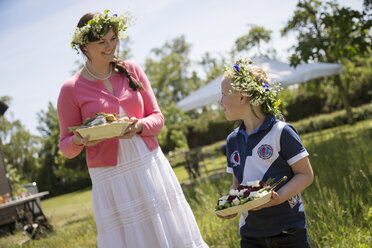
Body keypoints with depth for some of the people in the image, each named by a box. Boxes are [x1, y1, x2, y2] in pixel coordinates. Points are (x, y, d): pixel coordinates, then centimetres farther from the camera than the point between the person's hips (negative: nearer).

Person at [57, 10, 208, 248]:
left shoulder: (132, 70, 3)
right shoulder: (71, 90, -5)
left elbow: (158, 118, 6)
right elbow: (66, 147, 2)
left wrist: (139, 126, -15)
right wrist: (80, 140, -20)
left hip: (151, 165, 3)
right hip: (110, 178, -3)